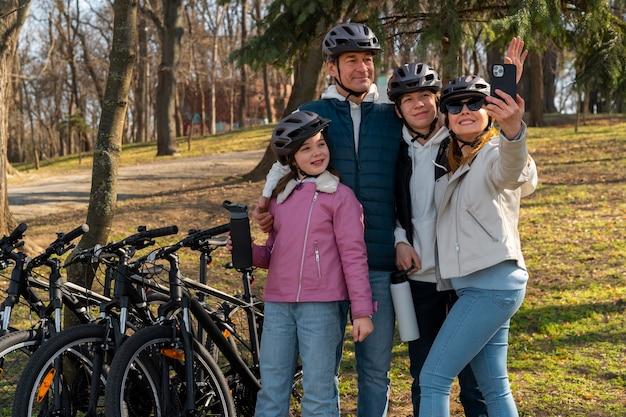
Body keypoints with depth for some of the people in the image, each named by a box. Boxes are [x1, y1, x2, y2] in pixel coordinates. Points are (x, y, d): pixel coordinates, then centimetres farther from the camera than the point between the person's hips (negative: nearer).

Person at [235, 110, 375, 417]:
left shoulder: (340, 196, -1)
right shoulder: (280, 197, 15)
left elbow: (354, 256, -5)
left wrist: (362, 311, -10)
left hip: (321, 306, -5)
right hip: (277, 305, 5)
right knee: (271, 390, 10)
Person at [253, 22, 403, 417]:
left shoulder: (393, 118, 10)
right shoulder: (309, 115, 7)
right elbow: (285, 165, 14)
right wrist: (267, 202, -2)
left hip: (380, 263, 1)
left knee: (375, 369, 5)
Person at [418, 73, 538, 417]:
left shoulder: (496, 152, -9)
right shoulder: (454, 162, 16)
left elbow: (512, 172, -34)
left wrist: (513, 130, -53)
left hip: (491, 283, -8)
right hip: (471, 284, 9)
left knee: (433, 378, -8)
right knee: (494, 388, 12)